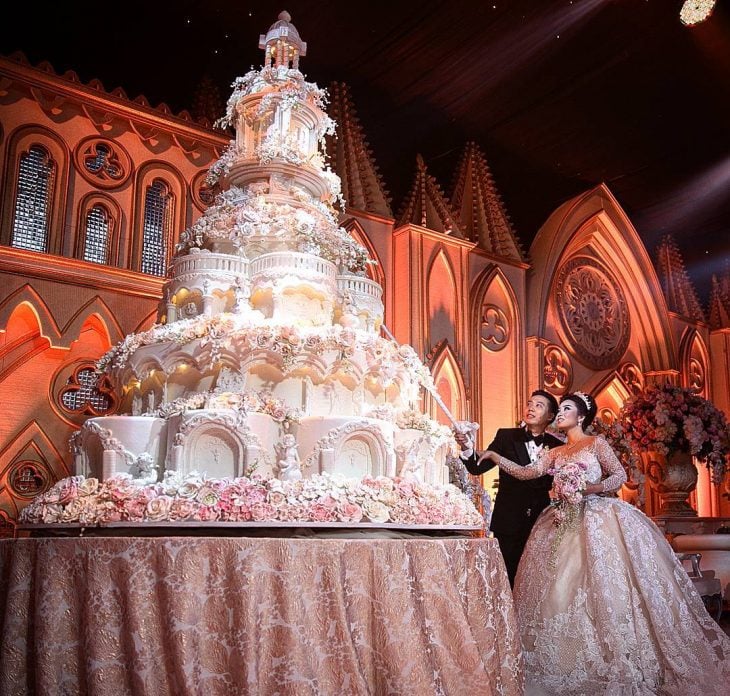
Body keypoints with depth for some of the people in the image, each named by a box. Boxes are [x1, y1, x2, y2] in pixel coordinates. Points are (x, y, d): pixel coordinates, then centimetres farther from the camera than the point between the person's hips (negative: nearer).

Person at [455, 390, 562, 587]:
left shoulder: (556, 446, 4)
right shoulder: (506, 436, 2)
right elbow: (478, 467, -6)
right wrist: (466, 447, -24)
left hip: (541, 521, 1)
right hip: (509, 521, -1)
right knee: (507, 578, 2)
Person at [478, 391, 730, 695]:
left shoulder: (596, 443, 1)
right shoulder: (555, 453, 15)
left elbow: (620, 474, -4)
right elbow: (527, 472, 7)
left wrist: (593, 487, -19)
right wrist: (495, 456, -1)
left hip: (598, 522, -5)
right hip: (564, 523, 6)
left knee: (602, 586, -9)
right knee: (562, 587, 1)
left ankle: (621, 662, 1)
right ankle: (572, 663, 10)